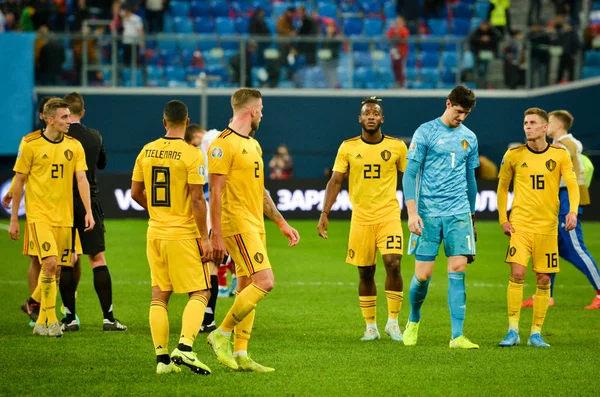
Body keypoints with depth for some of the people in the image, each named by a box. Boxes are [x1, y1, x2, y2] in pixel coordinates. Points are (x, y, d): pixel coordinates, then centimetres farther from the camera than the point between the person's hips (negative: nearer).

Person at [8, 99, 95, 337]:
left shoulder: (74, 146, 5)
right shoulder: (30, 144, -5)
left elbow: (81, 179, 0)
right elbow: (19, 182, 0)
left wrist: (88, 211, -13)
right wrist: (14, 219, 0)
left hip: (64, 216, 4)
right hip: (39, 214, -4)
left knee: (56, 270, 6)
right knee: (50, 263, -18)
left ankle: (40, 323, 18)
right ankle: (51, 321, -10)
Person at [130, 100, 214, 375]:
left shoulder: (147, 152, 4)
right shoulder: (191, 154, -12)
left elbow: (136, 193, 10)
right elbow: (197, 200, -15)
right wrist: (205, 237, -9)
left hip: (155, 233, 5)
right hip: (185, 234, -5)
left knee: (159, 295, 10)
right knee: (200, 293, 2)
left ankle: (162, 358, 6)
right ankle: (184, 347, -16)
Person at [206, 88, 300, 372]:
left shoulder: (253, 144, 18)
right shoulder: (224, 144, -11)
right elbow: (215, 193, -15)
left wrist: (282, 224, 23)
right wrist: (216, 235, -18)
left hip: (255, 226, 9)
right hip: (237, 224, -9)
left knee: (247, 289, 8)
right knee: (264, 282, -17)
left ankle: (240, 354, 10)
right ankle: (222, 334, -7)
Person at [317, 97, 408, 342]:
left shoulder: (397, 146, 1)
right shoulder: (348, 147, 3)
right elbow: (335, 181, 3)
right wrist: (325, 213, -6)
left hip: (389, 215, -1)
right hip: (361, 218, 1)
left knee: (393, 264, -17)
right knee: (365, 273, 5)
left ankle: (393, 322, -4)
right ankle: (370, 327, 17)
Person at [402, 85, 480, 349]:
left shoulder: (469, 138, 12)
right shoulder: (426, 132, -2)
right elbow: (410, 174, -4)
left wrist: (471, 215, 23)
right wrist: (412, 213, -13)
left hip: (458, 213, 3)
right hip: (428, 213, -3)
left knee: (458, 268, -8)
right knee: (423, 274, -2)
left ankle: (457, 336, -9)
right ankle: (414, 320, 26)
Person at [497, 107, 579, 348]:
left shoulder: (560, 155, 2)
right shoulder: (514, 155, 2)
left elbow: (572, 184, -5)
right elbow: (502, 187, 11)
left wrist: (573, 211, -23)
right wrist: (503, 220, 2)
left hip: (548, 226, 1)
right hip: (520, 224, -1)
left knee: (543, 280, 2)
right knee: (517, 274, -13)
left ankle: (536, 333, 11)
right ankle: (513, 331, -8)